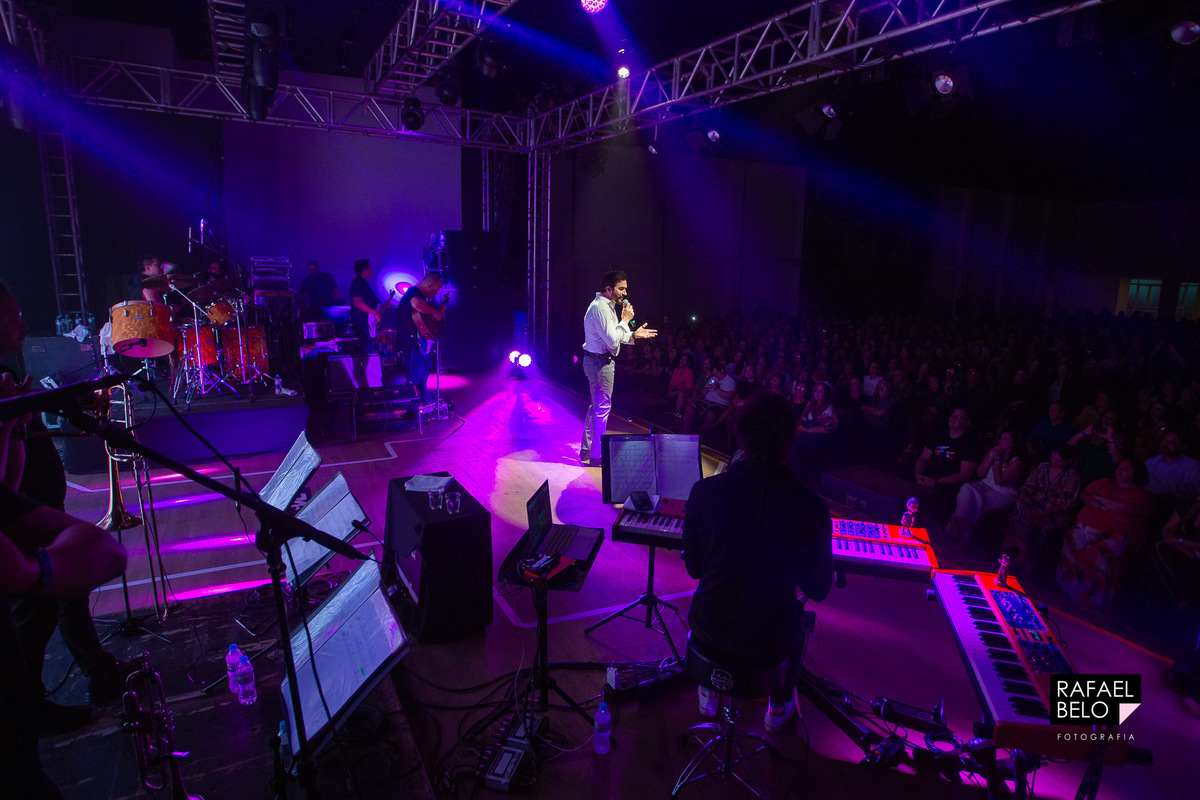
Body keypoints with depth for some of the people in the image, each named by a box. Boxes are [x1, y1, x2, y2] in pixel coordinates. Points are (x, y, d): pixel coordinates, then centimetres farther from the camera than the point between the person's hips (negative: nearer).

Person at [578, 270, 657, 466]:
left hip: (599, 360, 11)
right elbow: (613, 341, -25)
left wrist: (634, 335, 13)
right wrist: (625, 320, -15)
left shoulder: (607, 306, 16)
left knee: (596, 406, 17)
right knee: (602, 407, -5)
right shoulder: (600, 308, -19)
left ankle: (586, 450, 27)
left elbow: (611, 338, 20)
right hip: (600, 362, -11)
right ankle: (596, 456, 3)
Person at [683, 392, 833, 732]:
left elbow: (694, 568, -3)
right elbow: (818, 590, -6)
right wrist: (828, 575, 17)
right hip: (769, 644, -1)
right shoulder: (811, 507, -20)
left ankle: (708, 695, 48)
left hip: (708, 630, 1)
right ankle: (779, 707, 47)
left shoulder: (704, 491, -17)